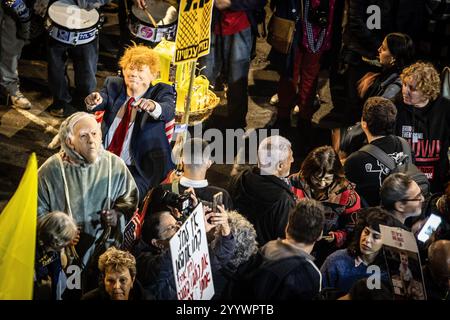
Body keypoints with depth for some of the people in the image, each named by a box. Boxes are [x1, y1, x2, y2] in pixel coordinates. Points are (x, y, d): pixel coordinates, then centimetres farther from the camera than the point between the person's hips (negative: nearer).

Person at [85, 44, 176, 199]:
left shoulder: (161, 91, 0)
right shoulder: (113, 85, 9)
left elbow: (169, 112, -22)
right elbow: (101, 102, -10)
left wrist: (152, 106, -45)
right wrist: (94, 101, -35)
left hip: (139, 170, -4)